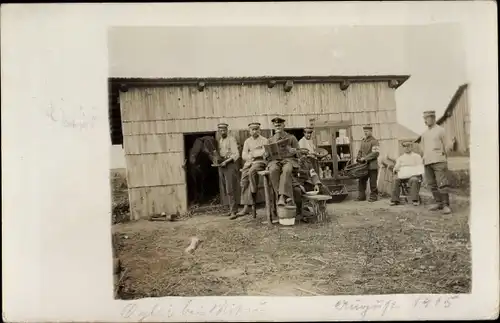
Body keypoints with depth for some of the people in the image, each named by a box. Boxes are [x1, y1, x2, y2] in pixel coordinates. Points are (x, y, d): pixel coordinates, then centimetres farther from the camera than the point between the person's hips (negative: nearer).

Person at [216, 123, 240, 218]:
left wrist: (226, 161, -19)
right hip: (222, 166, 7)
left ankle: (233, 211, -8)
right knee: (227, 190, 9)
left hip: (230, 165, -7)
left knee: (230, 190, -11)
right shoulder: (219, 141, 16)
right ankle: (231, 208, 17)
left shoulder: (231, 139, -5)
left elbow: (236, 154, -11)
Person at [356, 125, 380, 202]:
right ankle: (361, 196, 14)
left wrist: (365, 158, -18)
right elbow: (360, 151, 21)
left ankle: (373, 197, 10)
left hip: (372, 165, -7)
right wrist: (358, 158, 4)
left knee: (372, 182, 0)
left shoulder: (374, 141, -8)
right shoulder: (363, 141, 15)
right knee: (361, 181, 6)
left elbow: (376, 153, -17)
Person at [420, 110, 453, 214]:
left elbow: (448, 145, 1)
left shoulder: (440, 130, 0)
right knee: (432, 184, 7)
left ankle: (446, 205, -9)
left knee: (442, 184, -11)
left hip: (439, 161, -6)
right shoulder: (424, 133, 15)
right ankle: (438, 203, 16)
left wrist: (440, 154, 2)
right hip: (427, 162, 6)